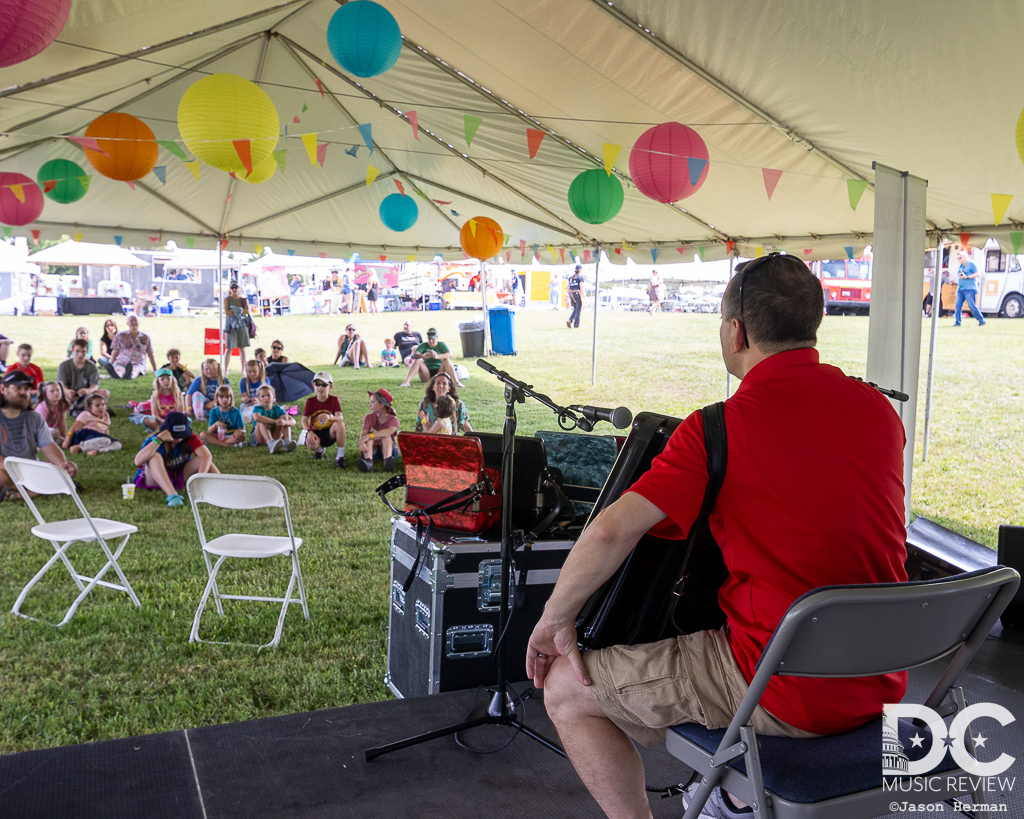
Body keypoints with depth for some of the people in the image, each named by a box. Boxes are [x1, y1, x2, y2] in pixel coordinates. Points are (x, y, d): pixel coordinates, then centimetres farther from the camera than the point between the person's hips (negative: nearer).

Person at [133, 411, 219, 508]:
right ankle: (172, 496, -48)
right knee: (154, 456, -32)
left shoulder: (189, 437, -14)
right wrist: (159, 440, -41)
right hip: (158, 478, -2)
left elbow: (207, 455, -29)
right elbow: (138, 462, -37)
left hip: (181, 476, 2)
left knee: (203, 458, -22)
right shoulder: (154, 440, -19)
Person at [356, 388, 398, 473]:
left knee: (386, 436, -29)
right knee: (370, 434, -27)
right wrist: (361, 443, -44)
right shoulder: (369, 417, -1)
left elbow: (390, 431, -34)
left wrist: (370, 436, -44)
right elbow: (363, 433, -20)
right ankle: (368, 462, -55)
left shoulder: (393, 419, -9)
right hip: (372, 450, 2)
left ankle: (387, 462, -57)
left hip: (387, 449, -2)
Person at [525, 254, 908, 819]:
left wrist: (556, 619, -3)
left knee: (566, 689, 4)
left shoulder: (722, 426, -16)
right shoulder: (879, 410, 3)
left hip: (784, 695, -7)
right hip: (881, 685, 8)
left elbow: (612, 531, -19)